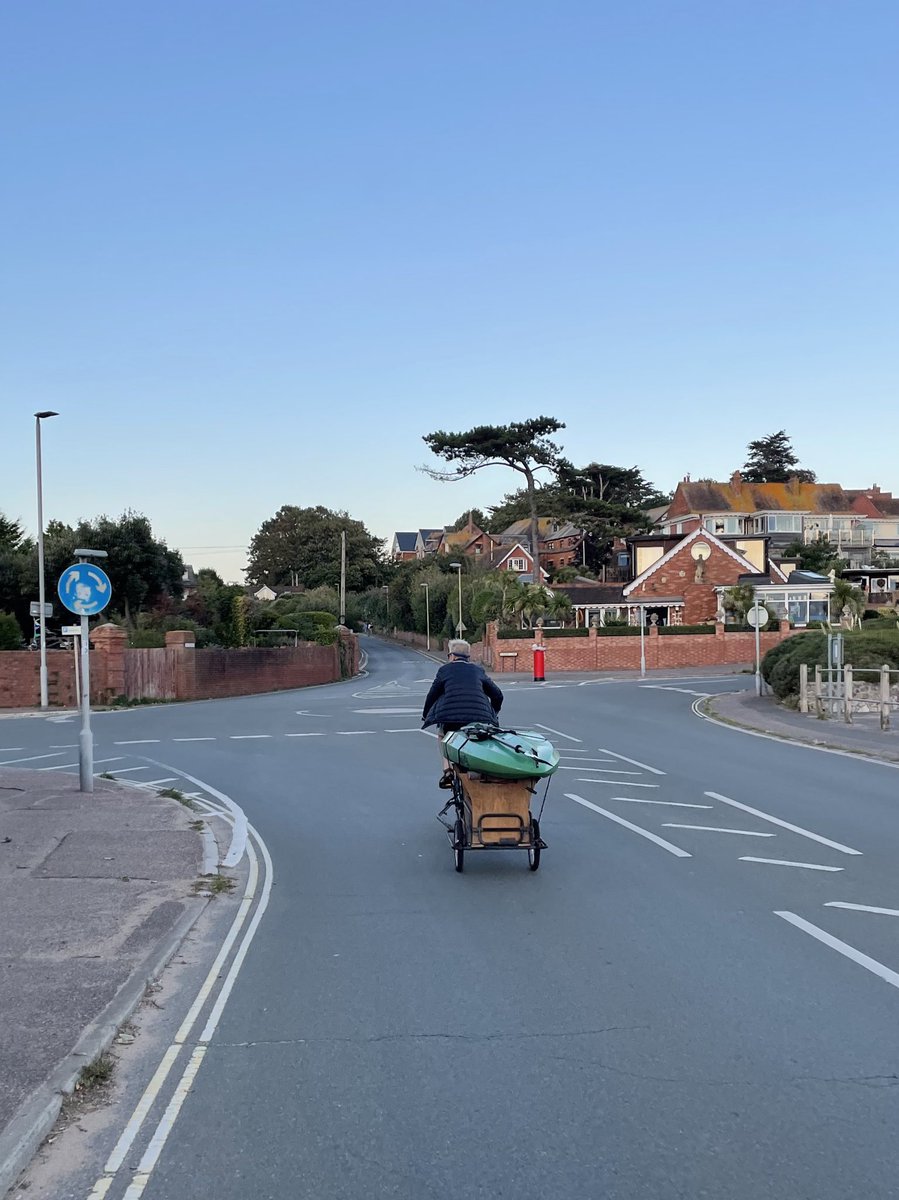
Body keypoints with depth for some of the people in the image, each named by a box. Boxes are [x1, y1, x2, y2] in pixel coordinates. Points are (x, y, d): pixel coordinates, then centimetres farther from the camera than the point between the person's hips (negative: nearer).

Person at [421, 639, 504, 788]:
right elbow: (497, 695, 24)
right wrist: (491, 715, 41)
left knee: (443, 735, 29)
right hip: (481, 717, 2)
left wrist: (424, 717, 36)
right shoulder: (478, 670, 23)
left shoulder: (445, 669, 17)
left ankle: (447, 770, 12)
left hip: (450, 716, -1)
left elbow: (432, 695, 21)